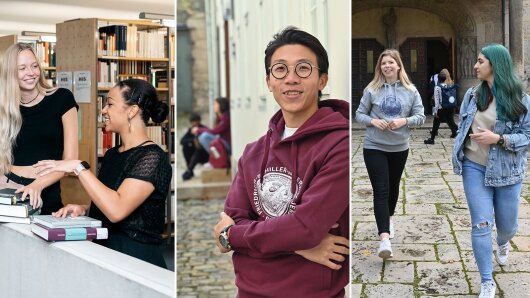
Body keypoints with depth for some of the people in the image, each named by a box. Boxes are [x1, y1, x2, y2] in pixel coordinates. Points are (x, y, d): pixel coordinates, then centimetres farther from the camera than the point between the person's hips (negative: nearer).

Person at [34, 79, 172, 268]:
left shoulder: (152, 157, -12)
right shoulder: (111, 154, 14)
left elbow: (116, 210, -23)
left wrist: (78, 167, -18)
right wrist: (84, 209, 4)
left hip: (137, 259, -7)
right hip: (103, 251, 7)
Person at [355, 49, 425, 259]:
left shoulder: (410, 91, -2)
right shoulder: (371, 90, -5)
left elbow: (420, 117, 0)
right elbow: (359, 115, 2)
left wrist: (404, 121, -18)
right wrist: (373, 121, -18)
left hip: (399, 148, 2)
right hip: (374, 147, -2)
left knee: (393, 186, 20)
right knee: (381, 190, -10)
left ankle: (389, 218, 47)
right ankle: (385, 238, -16)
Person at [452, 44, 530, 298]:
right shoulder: (472, 94, 1)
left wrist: (498, 138, -23)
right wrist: (460, 154, 8)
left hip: (506, 170, -1)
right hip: (475, 168, 2)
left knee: (507, 224, 15)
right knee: (481, 224, -6)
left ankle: (503, 244, 54)